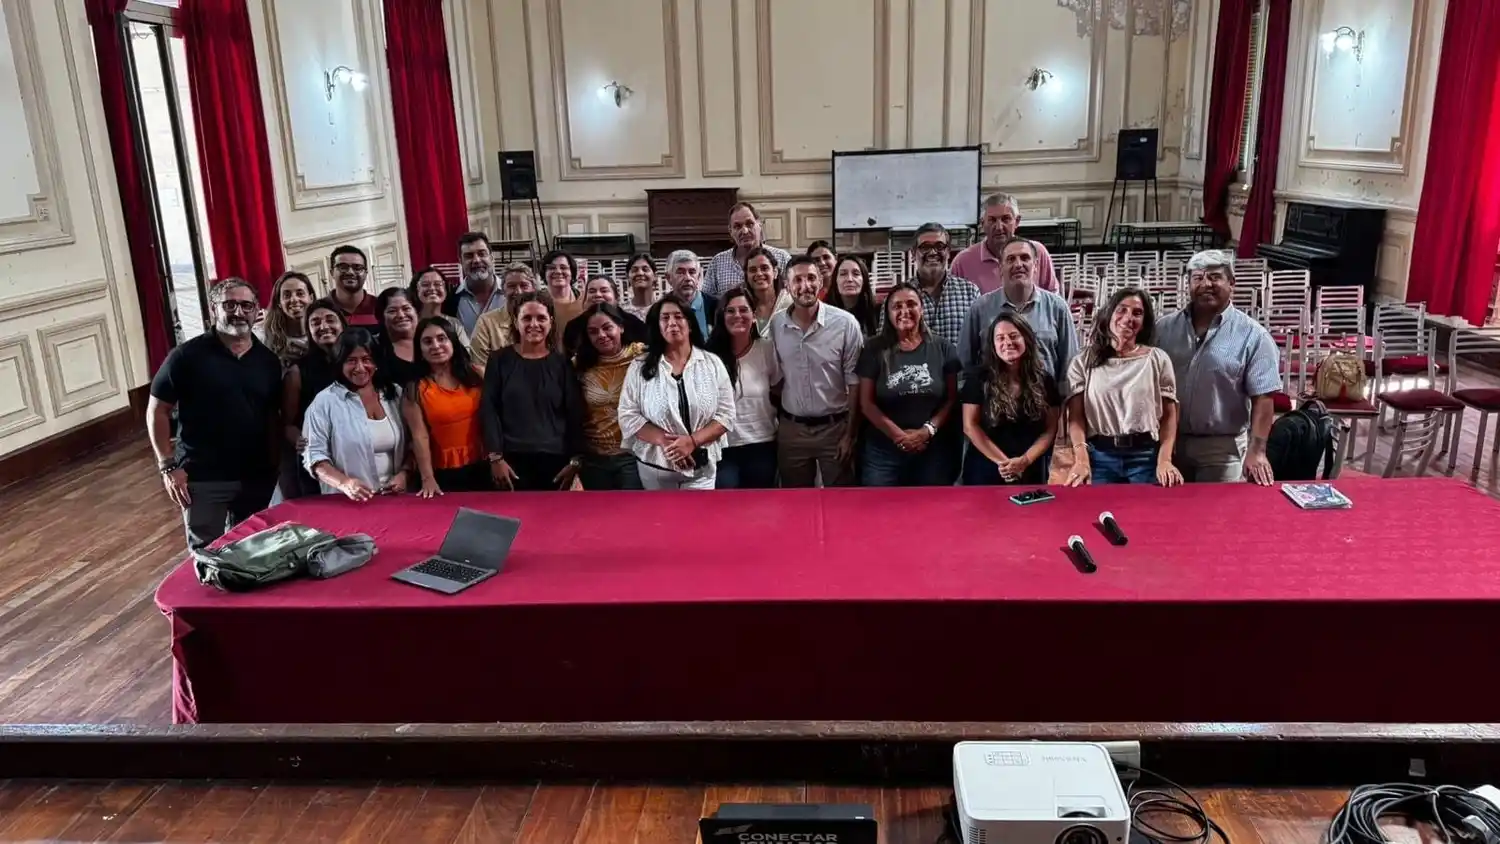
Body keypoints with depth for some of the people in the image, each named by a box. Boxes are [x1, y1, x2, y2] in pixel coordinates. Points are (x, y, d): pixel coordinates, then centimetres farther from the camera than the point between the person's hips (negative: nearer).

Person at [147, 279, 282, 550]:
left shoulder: (268, 360, 4)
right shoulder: (187, 356, -8)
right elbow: (157, 411, -5)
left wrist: (276, 464, 2)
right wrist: (168, 466, -10)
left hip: (257, 477, 4)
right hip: (202, 478, -3)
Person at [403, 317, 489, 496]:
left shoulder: (475, 375, 2)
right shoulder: (415, 388, -6)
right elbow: (419, 435, -11)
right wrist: (427, 479, -16)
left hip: (480, 467, 3)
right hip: (443, 473, -3)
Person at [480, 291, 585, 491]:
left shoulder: (562, 363, 6)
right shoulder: (500, 360, 5)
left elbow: (575, 414, 3)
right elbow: (490, 410, 1)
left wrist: (575, 460, -3)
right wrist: (496, 457, -7)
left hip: (555, 460, 1)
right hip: (512, 459, -1)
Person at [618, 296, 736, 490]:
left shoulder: (712, 364, 2)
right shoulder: (640, 367, 1)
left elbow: (726, 415, -3)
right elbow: (628, 416, -5)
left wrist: (692, 441, -17)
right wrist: (665, 441, -17)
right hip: (655, 467, 0)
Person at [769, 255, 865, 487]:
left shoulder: (845, 323, -11)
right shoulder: (776, 325, -2)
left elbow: (854, 382, -8)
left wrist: (850, 433, -8)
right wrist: (776, 420, 8)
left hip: (835, 427, -3)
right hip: (791, 429, 3)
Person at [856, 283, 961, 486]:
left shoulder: (942, 348, 2)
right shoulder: (875, 350, -1)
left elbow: (952, 398, 1)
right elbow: (866, 403, -3)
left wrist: (928, 430, -13)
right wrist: (898, 435, -13)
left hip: (934, 450, 1)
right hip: (884, 451, -1)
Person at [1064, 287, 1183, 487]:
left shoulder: (1158, 359, 7)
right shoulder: (1083, 362, 6)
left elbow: (1168, 415, 5)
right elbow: (1076, 417, -1)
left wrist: (1164, 460, -8)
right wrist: (1081, 460, -15)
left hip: (1146, 457, 0)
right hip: (1099, 457, 0)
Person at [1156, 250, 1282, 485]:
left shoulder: (1252, 335, -6)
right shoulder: (1165, 329, 3)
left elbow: (1262, 398, -9)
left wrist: (1256, 451, -17)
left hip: (1223, 447, -3)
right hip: (1168, 442, 3)